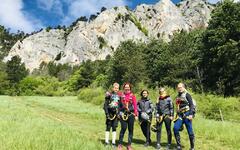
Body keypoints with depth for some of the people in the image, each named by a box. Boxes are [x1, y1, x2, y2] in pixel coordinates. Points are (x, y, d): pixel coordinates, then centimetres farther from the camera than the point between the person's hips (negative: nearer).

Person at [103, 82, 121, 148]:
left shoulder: (120, 95, 7)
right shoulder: (109, 94, -3)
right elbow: (105, 104, -4)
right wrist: (107, 113, -12)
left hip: (116, 113, 3)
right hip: (110, 113, -3)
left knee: (114, 128, 9)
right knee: (108, 127, 4)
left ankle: (113, 142, 16)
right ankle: (107, 142, 14)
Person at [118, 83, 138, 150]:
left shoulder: (132, 96, 2)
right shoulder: (121, 95, 6)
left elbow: (135, 105, 1)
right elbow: (119, 105, 11)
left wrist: (136, 115, -3)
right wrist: (119, 113, 6)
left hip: (131, 114, 0)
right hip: (123, 114, 0)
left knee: (130, 129, 5)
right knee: (123, 128, -4)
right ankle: (120, 144, 10)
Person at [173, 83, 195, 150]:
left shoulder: (187, 94, -2)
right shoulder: (178, 96, 17)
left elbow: (191, 105, -9)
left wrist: (191, 114, -18)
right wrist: (177, 115, 21)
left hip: (187, 114, -6)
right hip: (180, 115, 6)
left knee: (190, 131, 0)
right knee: (175, 128, -8)